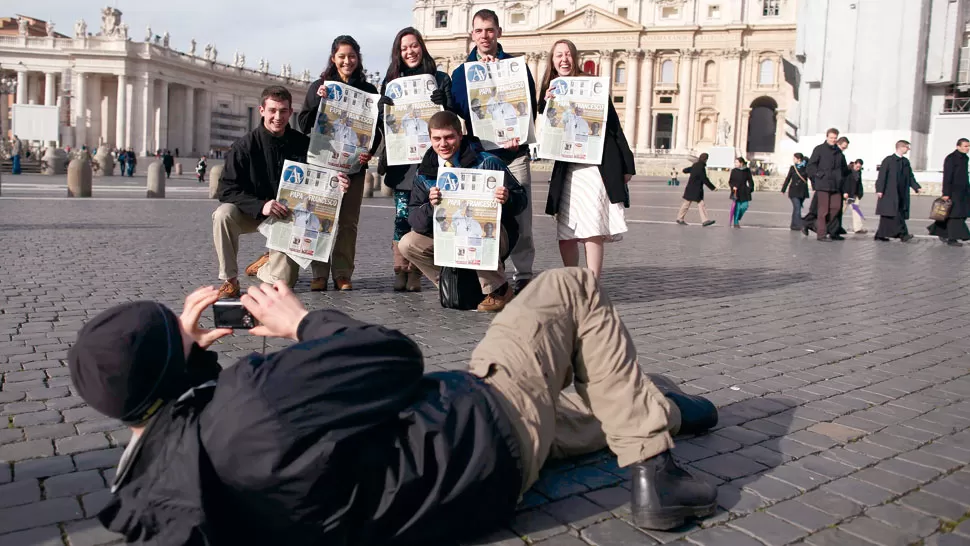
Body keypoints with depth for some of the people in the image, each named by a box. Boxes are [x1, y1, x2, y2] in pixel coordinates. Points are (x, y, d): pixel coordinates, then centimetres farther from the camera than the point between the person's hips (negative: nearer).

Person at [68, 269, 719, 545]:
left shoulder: (150, 482, -9)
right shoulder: (246, 402, -35)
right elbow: (398, 355, -23)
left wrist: (190, 355, 0)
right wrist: (304, 322, -7)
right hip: (490, 435, -8)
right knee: (573, 286, 8)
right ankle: (652, 467, 11)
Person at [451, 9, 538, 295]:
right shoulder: (461, 73, 10)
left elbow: (530, 107, 3)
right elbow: (457, 114, 6)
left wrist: (519, 135, -14)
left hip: (514, 153, -1)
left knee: (520, 218, -1)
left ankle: (523, 276, 8)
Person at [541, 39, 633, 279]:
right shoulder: (550, 93, 12)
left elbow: (614, 125, 3)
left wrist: (627, 165, 1)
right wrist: (548, 105, -10)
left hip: (597, 166, -4)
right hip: (566, 169, 4)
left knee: (592, 228, -12)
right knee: (565, 233, 5)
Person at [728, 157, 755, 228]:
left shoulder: (747, 171, 2)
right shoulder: (734, 171, -1)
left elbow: (750, 180, 11)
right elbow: (730, 181, 1)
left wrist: (751, 188, 3)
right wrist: (733, 186, -16)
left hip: (744, 192, 2)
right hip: (736, 191, -2)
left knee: (744, 206, -2)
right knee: (737, 206, -5)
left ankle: (737, 218, 24)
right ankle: (735, 222, 4)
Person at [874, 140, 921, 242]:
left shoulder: (905, 161, 15)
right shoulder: (888, 160, -4)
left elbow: (910, 176, 16)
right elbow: (882, 176, -8)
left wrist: (916, 187, 2)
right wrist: (879, 190, -15)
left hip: (901, 194, 6)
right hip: (890, 193, -6)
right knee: (895, 214, -14)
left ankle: (880, 235, 10)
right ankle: (903, 234, -16)